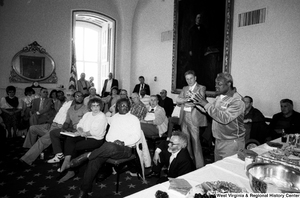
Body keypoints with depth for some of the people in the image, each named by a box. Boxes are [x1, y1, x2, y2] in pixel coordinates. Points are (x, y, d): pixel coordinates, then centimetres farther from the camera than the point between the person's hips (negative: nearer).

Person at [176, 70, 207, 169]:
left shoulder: (201, 88, 3)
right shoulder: (185, 88, 19)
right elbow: (177, 100, 6)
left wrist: (192, 96, -28)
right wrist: (187, 99, -10)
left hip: (195, 118, -5)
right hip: (184, 117, 5)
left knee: (195, 141, -6)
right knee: (186, 141, 10)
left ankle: (199, 166, 5)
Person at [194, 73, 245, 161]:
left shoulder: (237, 101, -18)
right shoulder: (219, 97, 6)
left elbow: (224, 118, -29)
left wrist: (206, 104, -26)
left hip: (231, 142, -7)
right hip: (218, 140, 7)